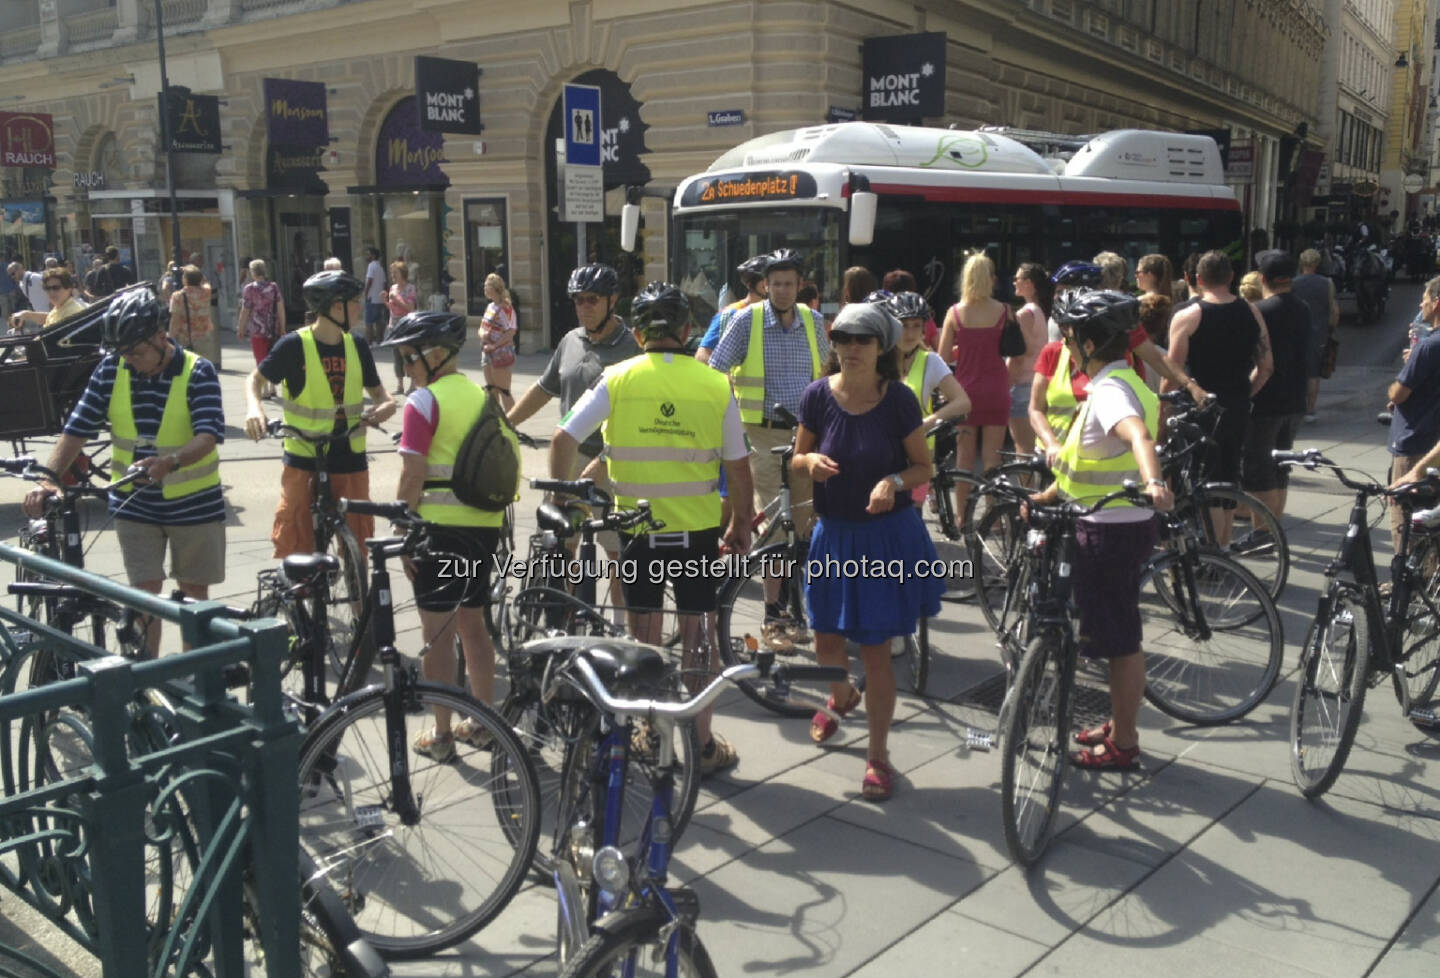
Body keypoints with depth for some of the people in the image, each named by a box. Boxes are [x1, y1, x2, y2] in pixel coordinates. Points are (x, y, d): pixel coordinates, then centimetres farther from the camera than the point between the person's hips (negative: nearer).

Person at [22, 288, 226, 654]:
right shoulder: (111, 369, -5)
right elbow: (77, 430, -5)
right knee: (144, 595, 1)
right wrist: (47, 480, -19)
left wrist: (172, 461, -44)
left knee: (194, 593, 10)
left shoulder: (197, 372, -15)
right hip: (135, 504, 2)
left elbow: (208, 436, -25)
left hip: (193, 503, -2)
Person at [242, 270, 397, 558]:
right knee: (294, 547, -2)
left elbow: (376, 390, 14)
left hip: (350, 461, 4)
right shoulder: (295, 345, -9)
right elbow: (256, 380, 2)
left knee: (356, 545, 9)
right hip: (304, 461, -4)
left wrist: (385, 405, -10)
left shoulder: (357, 345, 4)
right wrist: (254, 407, -20)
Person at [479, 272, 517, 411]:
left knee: (504, 391, -6)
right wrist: (483, 334, -3)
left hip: (501, 353, -9)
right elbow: (482, 328, 20)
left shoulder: (505, 308, -15)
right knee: (491, 390, 14)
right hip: (489, 353, 9)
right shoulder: (490, 306, 13)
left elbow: (511, 332, -21)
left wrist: (494, 345, -19)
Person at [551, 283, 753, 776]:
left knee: (644, 638, 14)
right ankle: (702, 744, 19)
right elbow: (738, 467, 0)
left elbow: (564, 439, -8)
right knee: (697, 636, 11)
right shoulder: (716, 385, -4)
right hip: (697, 529, 0)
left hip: (636, 527, 0)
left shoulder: (618, 379, -5)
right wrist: (741, 525, 12)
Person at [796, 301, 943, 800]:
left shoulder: (898, 399, -11)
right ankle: (842, 698, 50)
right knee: (826, 639, 14)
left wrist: (894, 482, -23)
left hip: (886, 537, -3)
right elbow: (798, 459, 5)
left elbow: (924, 467, -4)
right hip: (833, 534, 3)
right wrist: (811, 462, -18)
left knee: (876, 648, 2)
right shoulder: (818, 395, -6)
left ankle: (878, 755, 19)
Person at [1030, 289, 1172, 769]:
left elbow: (1138, 433, -42)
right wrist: (1046, 496, 22)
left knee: (1120, 639, 2)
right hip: (1114, 526, 10)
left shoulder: (1110, 390, -20)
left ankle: (1123, 744, 15)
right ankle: (1119, 724, 35)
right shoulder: (1118, 383, 12)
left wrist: (1152, 481, -60)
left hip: (1112, 530, -10)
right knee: (1117, 634, 20)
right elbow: (1088, 457, 21)